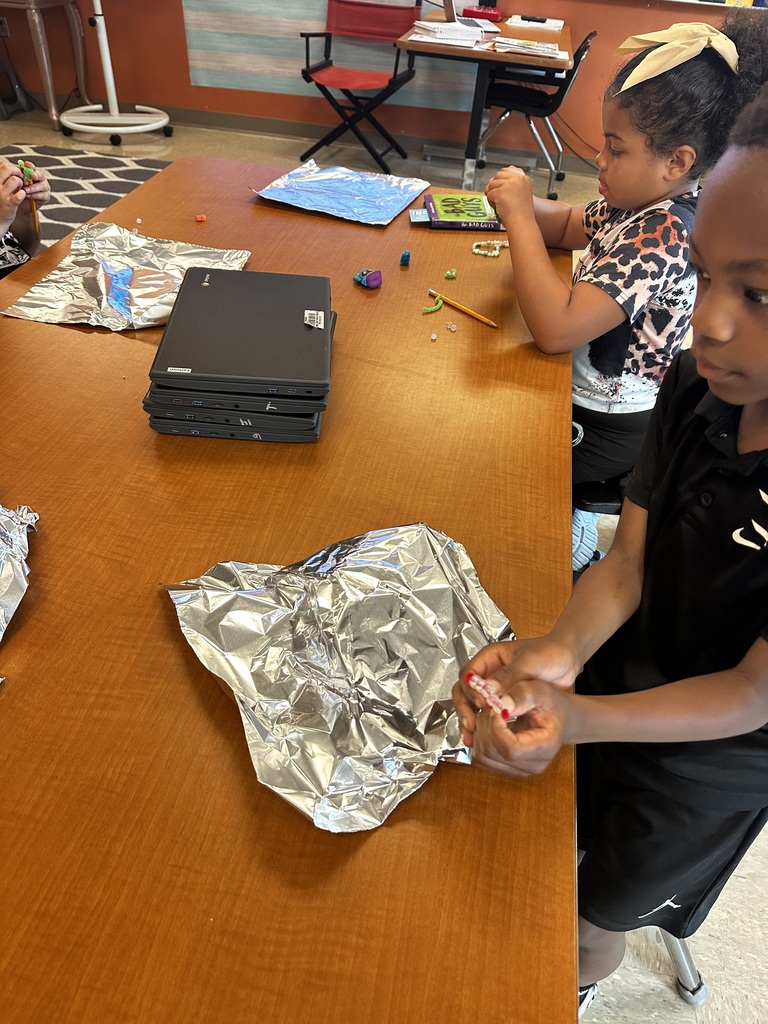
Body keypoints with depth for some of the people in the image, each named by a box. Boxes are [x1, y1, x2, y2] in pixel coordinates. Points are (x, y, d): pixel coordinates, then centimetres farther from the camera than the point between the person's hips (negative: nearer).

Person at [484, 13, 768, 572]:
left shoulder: (663, 239, -30)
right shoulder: (648, 202, -1)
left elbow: (556, 328, -39)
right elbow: (572, 226, 16)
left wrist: (520, 217, -31)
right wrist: (524, 203, -6)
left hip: (608, 425, -9)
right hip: (589, 387, 9)